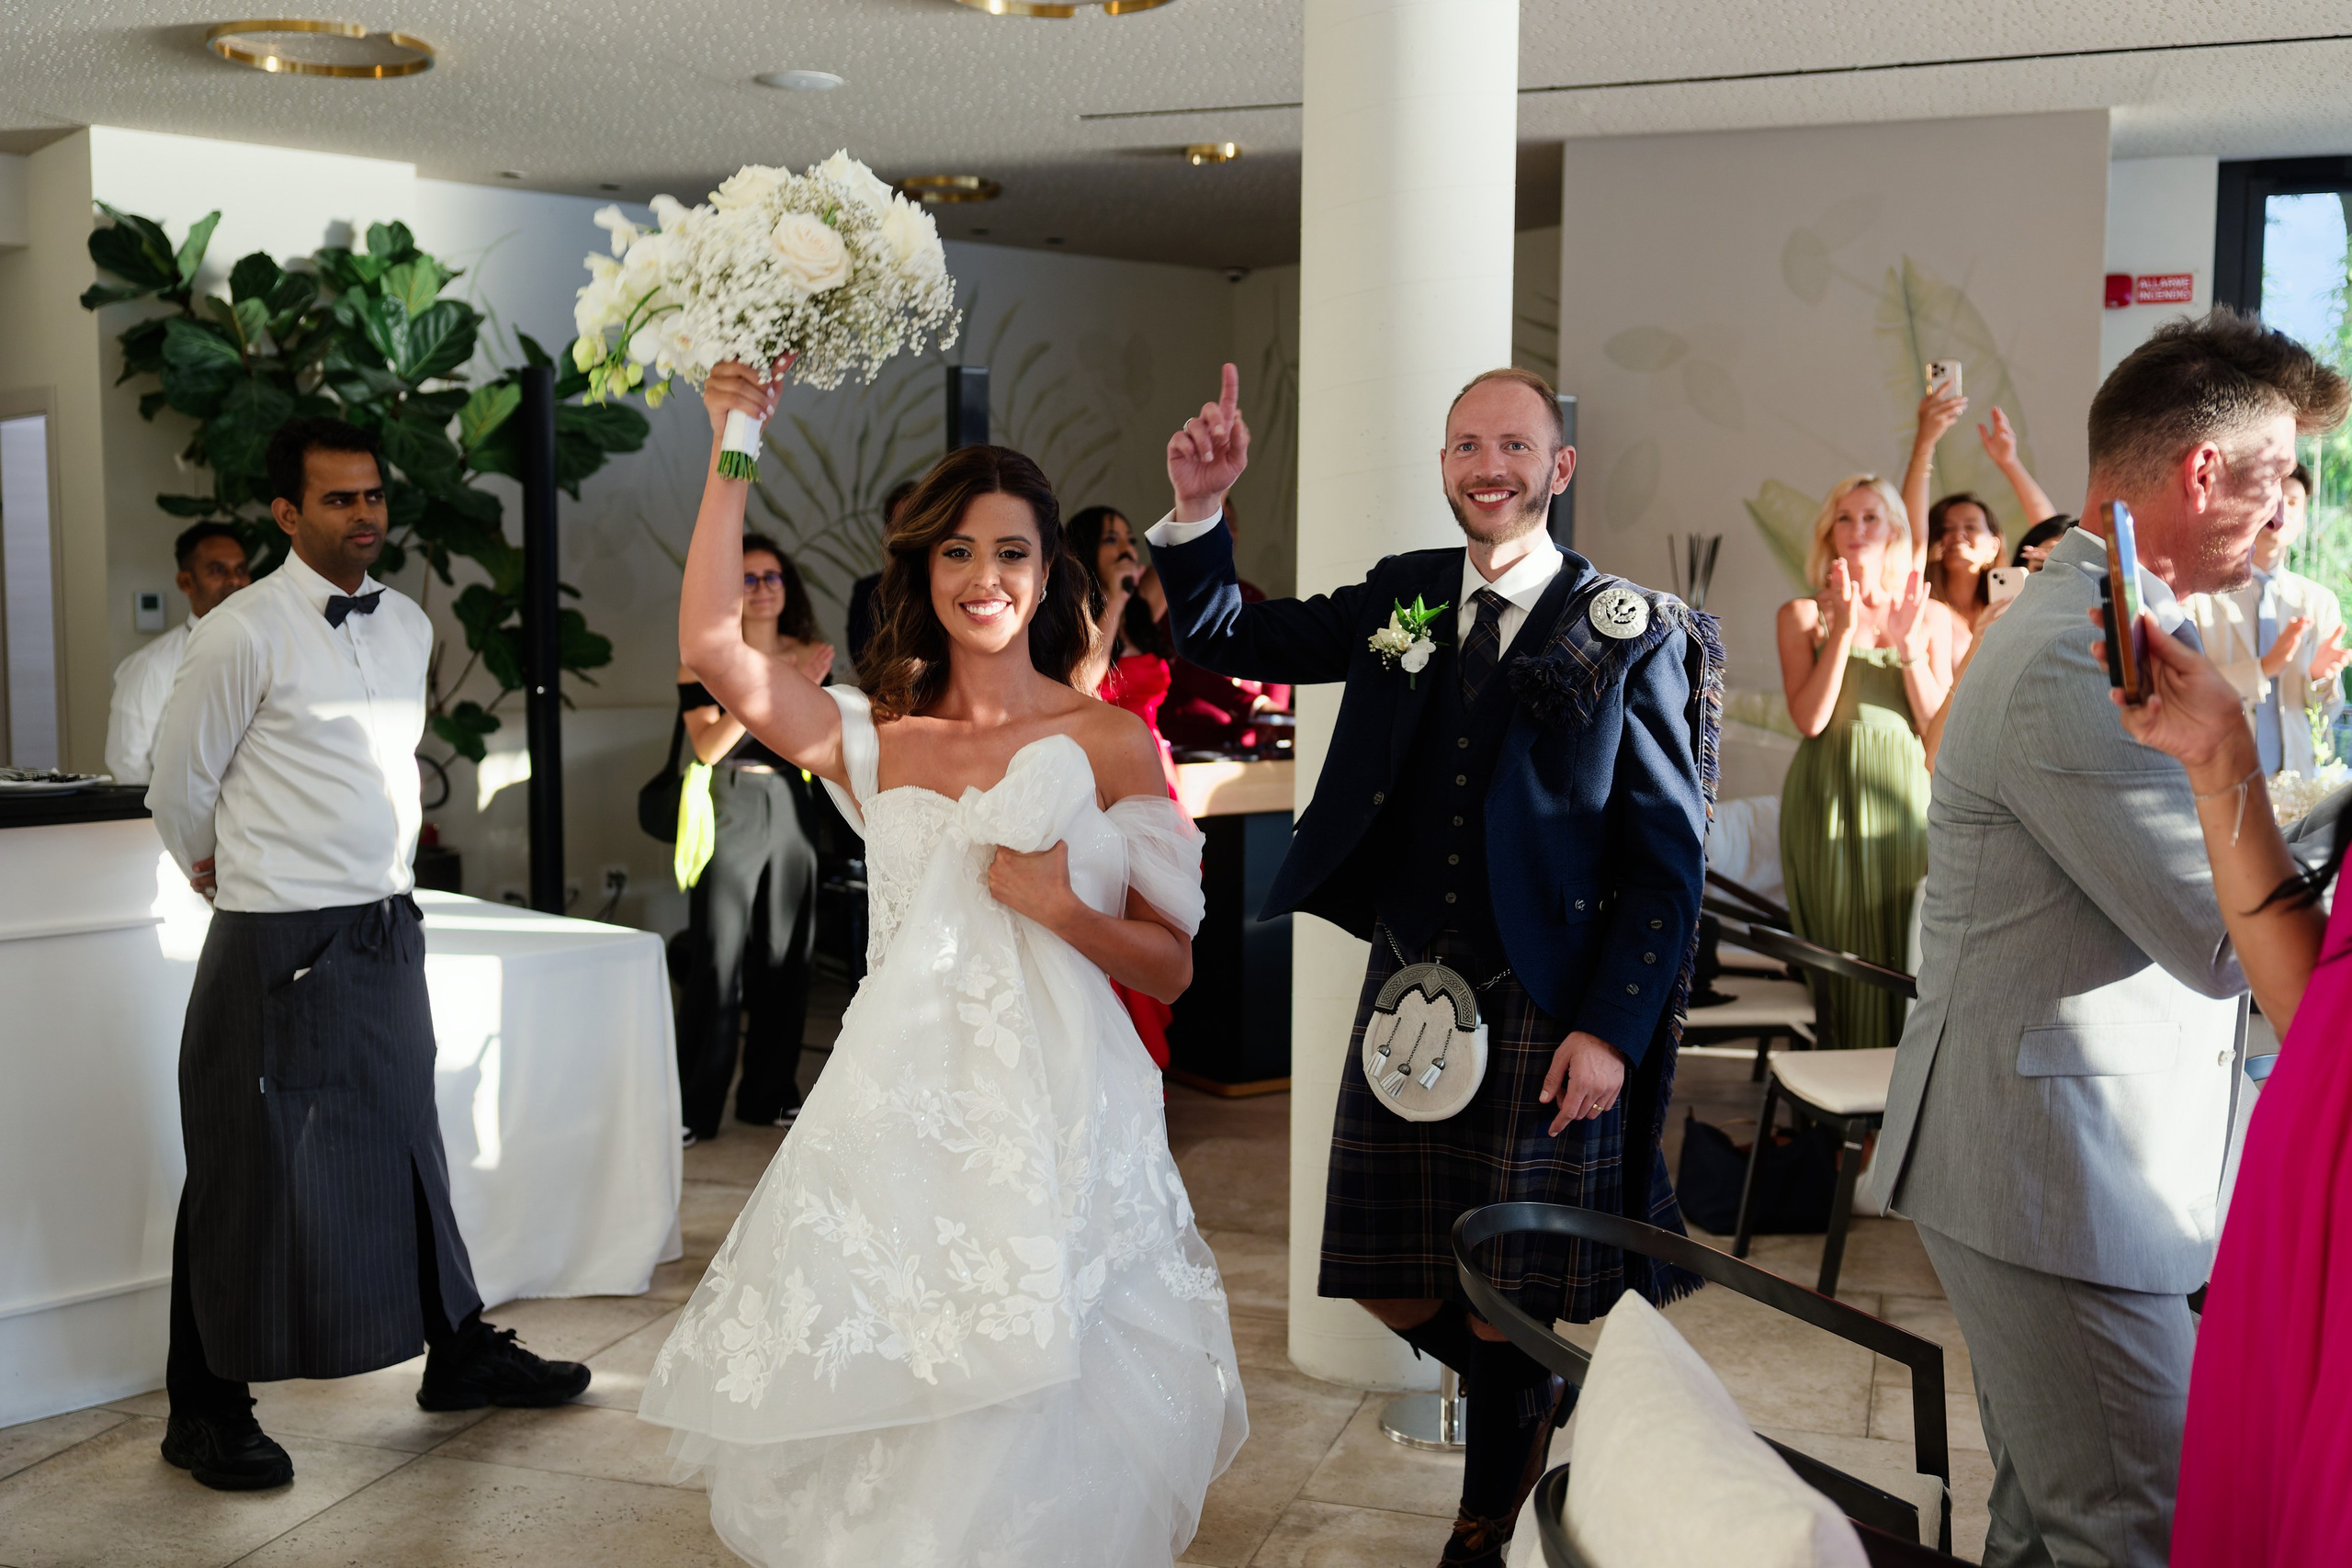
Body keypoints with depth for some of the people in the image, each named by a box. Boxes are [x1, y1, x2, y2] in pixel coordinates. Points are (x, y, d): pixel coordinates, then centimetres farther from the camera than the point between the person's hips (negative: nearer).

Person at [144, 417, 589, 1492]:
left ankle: (459, 1351, 31)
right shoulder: (242, 635, -13)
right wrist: (226, 873, 11)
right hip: (279, 946, -6)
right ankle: (208, 1410, 17)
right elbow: (179, 789, -3)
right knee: (251, 1172, 3)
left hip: (388, 929, 7)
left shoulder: (408, 625, 8)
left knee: (407, 1142, 17)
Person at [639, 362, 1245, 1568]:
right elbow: (710, 648, -6)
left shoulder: (1111, 742, 2)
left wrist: (1058, 906, -15)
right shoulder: (877, 738, 9)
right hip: (899, 1114, 3)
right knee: (877, 1399, 6)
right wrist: (734, 454, -8)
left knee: (1034, 1401, -2)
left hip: (1055, 1117, -2)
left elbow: (1171, 967, 3)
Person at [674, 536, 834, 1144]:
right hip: (728, 810, -4)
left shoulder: (807, 655, 10)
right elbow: (708, 746, -14)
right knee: (719, 958, -6)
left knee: (786, 955, 7)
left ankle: (770, 1093, 19)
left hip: (790, 809, 4)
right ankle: (693, 1108, 0)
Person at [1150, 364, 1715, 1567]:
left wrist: (1611, 1029, -12)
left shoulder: (1634, 635, -5)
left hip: (1544, 1020, -4)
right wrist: (1198, 511, -7)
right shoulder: (1402, 596, 8)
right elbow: (1222, 635, 11)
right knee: (1392, 1287, 11)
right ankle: (1535, 1404, 40)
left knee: (1509, 1308, 3)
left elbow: (1668, 855, -6)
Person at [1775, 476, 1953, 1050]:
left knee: (1909, 955, -2)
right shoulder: (1802, 614, 5)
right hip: (1829, 798, -2)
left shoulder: (1932, 615, 11)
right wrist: (1844, 629, -12)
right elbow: (1810, 718, -7)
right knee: (1845, 955, -3)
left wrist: (1908, 645, -10)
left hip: (1904, 794, 2)